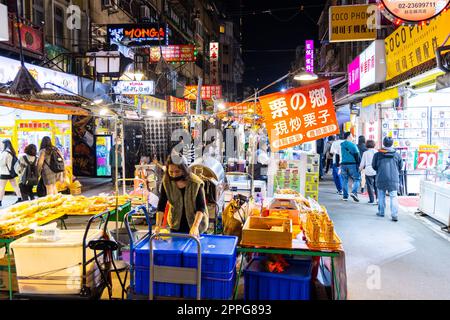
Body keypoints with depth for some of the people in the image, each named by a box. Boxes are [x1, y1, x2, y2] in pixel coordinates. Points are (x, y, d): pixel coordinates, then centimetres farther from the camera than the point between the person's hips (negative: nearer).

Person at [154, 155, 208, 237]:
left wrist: (195, 226, -37)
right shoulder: (166, 182, -13)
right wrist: (158, 226, -21)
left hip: (195, 222, -3)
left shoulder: (196, 183, -23)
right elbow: (161, 205, -12)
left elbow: (201, 208, -24)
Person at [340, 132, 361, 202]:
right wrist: (359, 164, 0)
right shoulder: (353, 145, -6)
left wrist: (339, 165, 20)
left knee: (344, 180, 9)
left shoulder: (341, 145, 10)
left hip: (343, 164, 5)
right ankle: (354, 192, -16)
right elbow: (357, 155, -6)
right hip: (352, 164, -5)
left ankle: (345, 196, 10)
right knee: (357, 179, 4)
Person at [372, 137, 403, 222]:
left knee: (381, 196, 14)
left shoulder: (377, 154, -3)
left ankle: (381, 212, 22)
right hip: (394, 179, 0)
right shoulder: (397, 155, 2)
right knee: (394, 197, 1)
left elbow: (374, 166, 6)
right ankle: (395, 215, -7)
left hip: (381, 179, 0)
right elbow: (400, 167, 11)